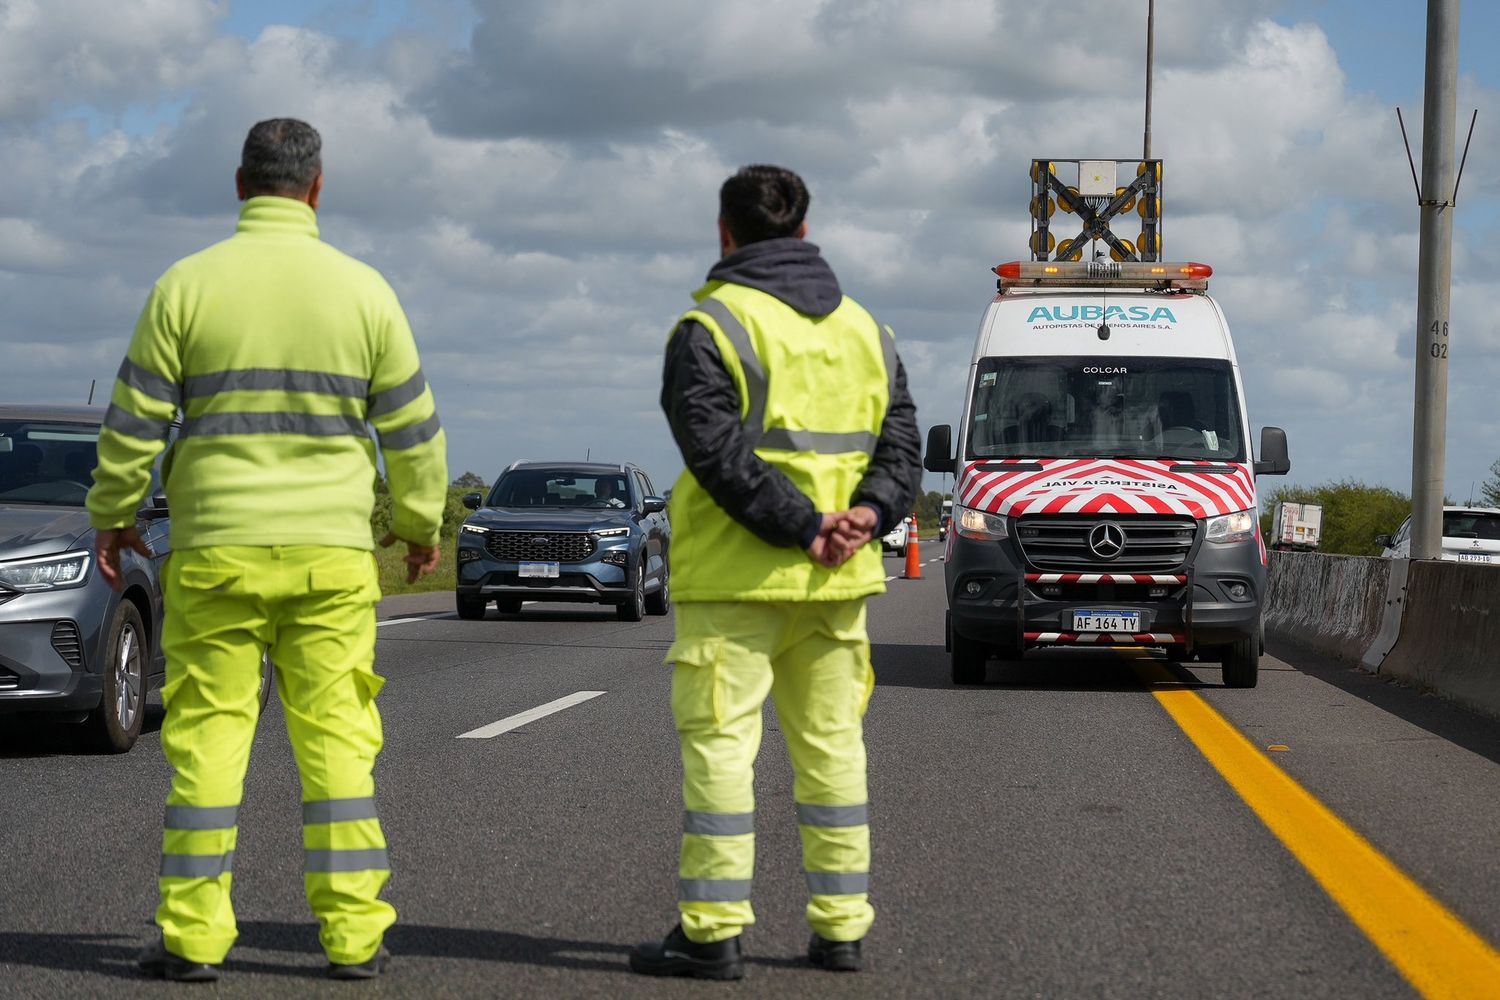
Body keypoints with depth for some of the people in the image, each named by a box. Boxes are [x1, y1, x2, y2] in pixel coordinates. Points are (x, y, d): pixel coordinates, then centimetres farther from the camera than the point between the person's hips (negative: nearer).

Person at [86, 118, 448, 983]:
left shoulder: (188, 286, -2)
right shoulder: (362, 289, 2)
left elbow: (135, 420, 1)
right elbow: (412, 427, 6)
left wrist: (114, 517, 13)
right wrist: (422, 526, 18)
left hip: (216, 552, -1)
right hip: (331, 554, 1)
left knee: (208, 735, 4)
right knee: (337, 738, 5)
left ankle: (195, 934, 6)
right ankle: (354, 934, 5)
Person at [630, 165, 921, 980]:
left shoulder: (710, 328, -7)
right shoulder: (862, 329, 14)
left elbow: (719, 451, -18)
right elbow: (901, 441, 7)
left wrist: (803, 526, -17)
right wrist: (865, 515, -7)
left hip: (737, 576, -6)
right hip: (836, 581, 6)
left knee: (719, 740, -3)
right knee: (831, 742, 11)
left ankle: (712, 930, -4)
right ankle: (841, 925, 14)